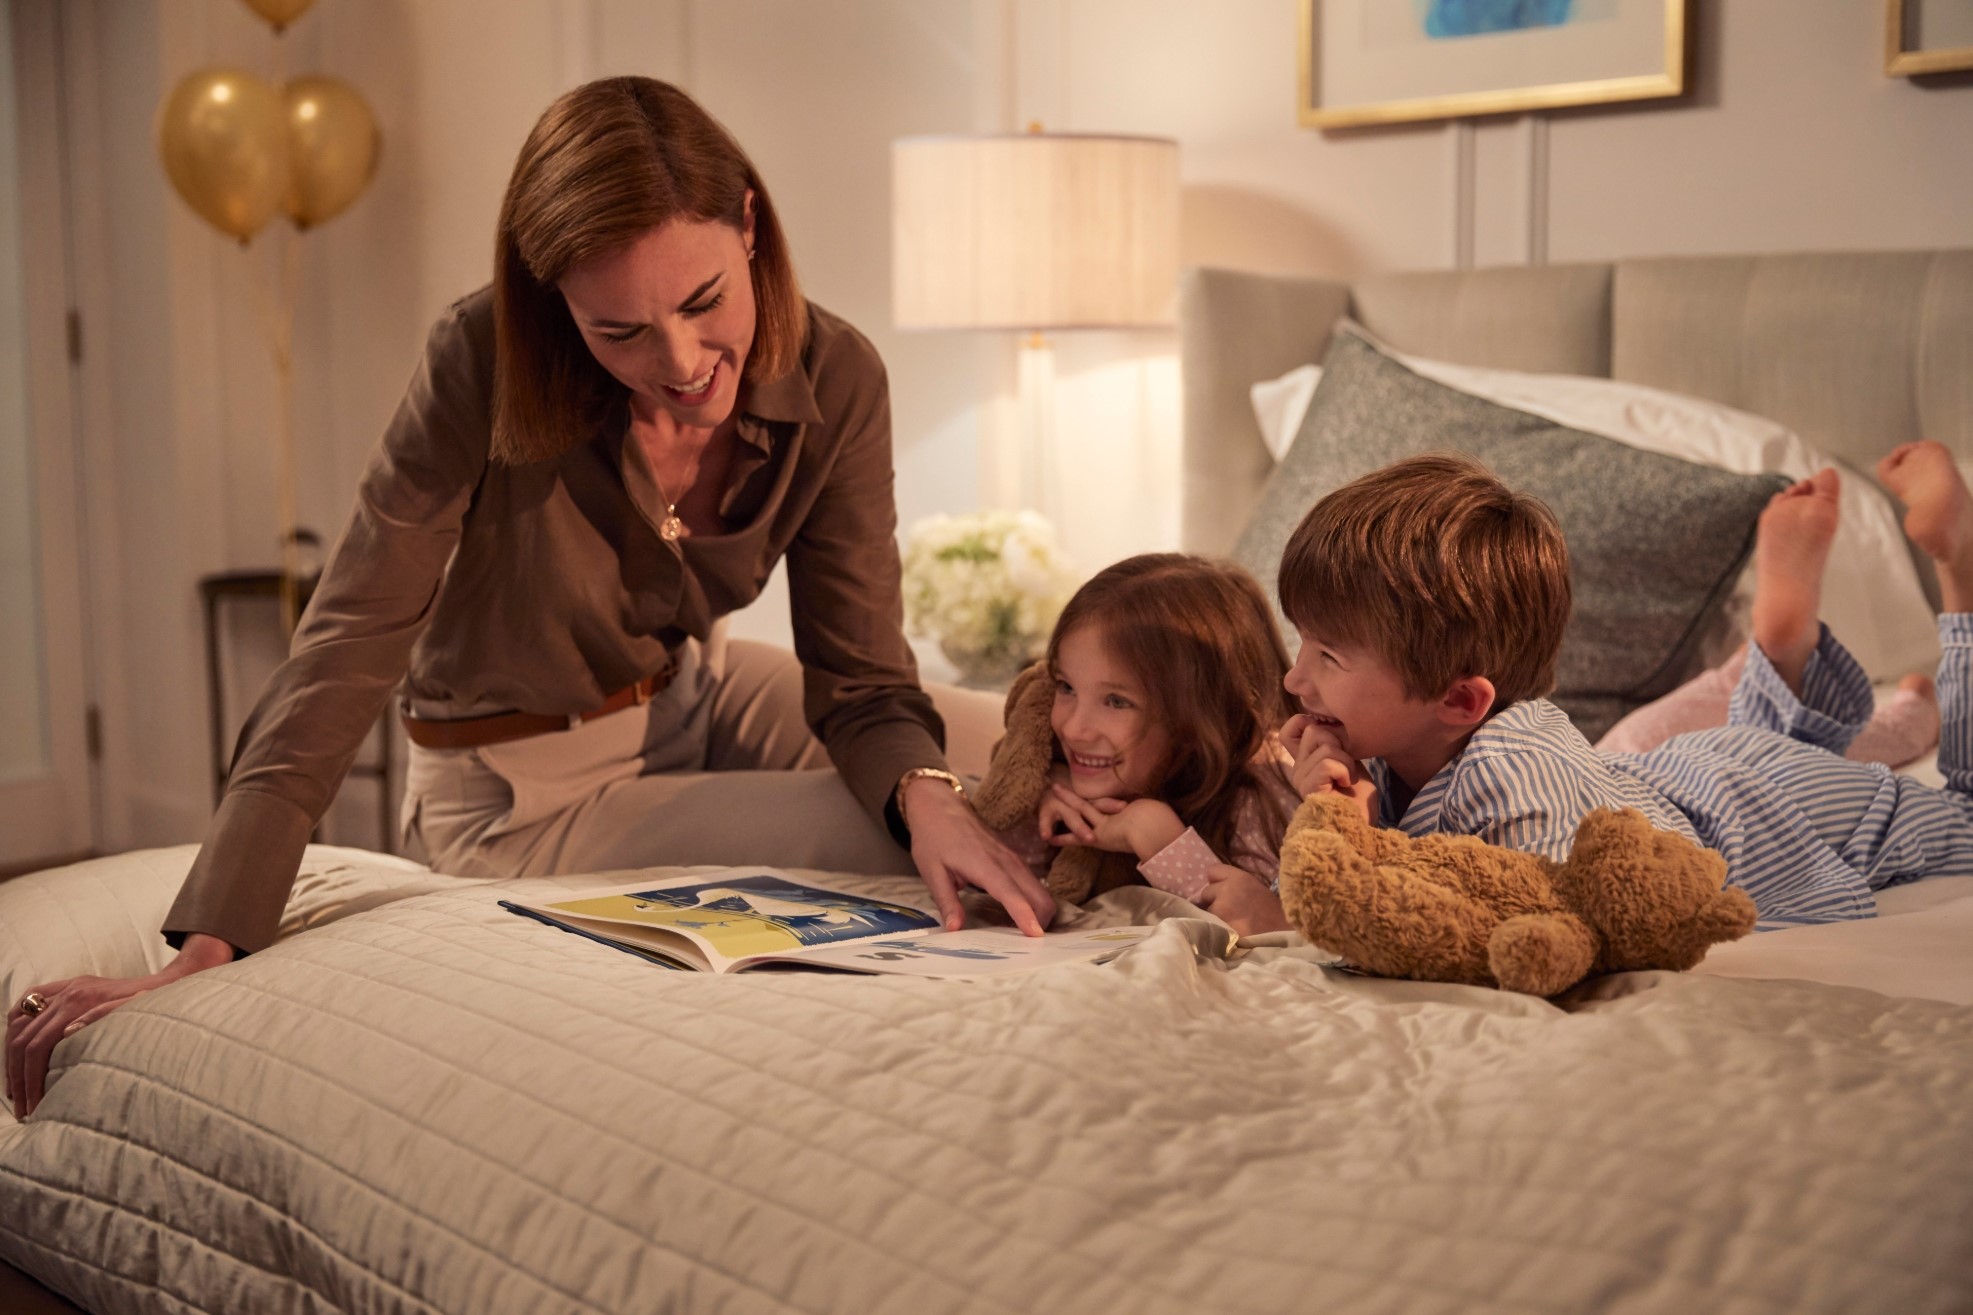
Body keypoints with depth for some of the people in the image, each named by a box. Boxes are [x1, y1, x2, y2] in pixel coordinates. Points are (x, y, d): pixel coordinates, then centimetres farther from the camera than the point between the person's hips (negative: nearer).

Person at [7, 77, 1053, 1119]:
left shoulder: (835, 381, -18)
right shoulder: (484, 365, -28)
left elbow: (862, 678, -15)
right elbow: (344, 655, -29)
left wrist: (925, 790, -39)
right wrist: (202, 953, -36)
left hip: (687, 701, 5)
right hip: (524, 787, -5)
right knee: (893, 851, -21)